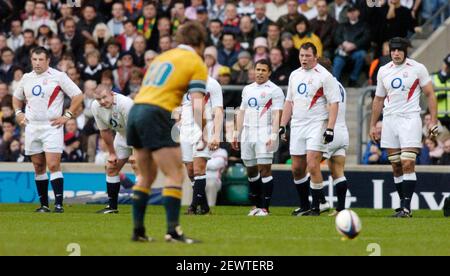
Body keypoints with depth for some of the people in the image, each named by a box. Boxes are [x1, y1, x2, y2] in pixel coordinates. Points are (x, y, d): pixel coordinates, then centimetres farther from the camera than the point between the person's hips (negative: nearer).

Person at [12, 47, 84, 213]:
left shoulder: (58, 76, -3)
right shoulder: (27, 78, 12)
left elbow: (78, 96, -3)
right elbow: (17, 97, 29)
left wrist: (67, 116, -7)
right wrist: (18, 113, 12)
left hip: (51, 126, -5)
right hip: (31, 127, 5)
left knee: (53, 165, -14)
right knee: (38, 167, 7)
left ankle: (58, 204, -14)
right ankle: (44, 204, 13)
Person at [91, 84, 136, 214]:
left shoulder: (126, 104, -35)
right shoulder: (95, 107, -15)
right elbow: (105, 131, -2)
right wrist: (112, 153, 1)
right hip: (122, 135, 7)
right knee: (111, 168, 6)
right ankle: (112, 207, 15)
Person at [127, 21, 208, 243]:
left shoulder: (162, 57, 25)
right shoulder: (196, 63, 4)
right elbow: (196, 103, -8)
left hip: (136, 110, 7)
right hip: (157, 115, -7)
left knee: (146, 176, 17)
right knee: (175, 175, -3)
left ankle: (138, 231, 16)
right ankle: (173, 231, -12)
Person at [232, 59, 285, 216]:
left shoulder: (274, 90, -2)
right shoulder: (247, 90, 18)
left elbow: (276, 115, -10)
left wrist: (273, 135, -20)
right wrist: (237, 133, 15)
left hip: (264, 135, -6)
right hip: (248, 135, 6)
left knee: (264, 169, -11)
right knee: (251, 170, 8)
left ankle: (264, 208, -11)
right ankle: (256, 205, 18)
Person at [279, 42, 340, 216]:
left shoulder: (325, 76, -7)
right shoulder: (294, 75, 14)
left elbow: (334, 103, -10)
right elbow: (289, 102, 21)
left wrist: (330, 129, -17)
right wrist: (282, 125, 15)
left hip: (317, 125, -7)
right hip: (297, 126, 7)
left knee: (312, 166, -15)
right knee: (297, 169, 7)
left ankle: (316, 207, -8)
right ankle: (304, 206, 20)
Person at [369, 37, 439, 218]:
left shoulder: (417, 68, -1)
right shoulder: (383, 71, 11)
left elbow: (430, 95, 2)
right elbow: (378, 100, 20)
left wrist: (434, 122, -5)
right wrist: (373, 125, 17)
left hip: (410, 120, -5)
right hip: (389, 120, 5)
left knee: (407, 164, -14)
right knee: (396, 167, 4)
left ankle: (406, 208, -16)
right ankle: (403, 205, 11)